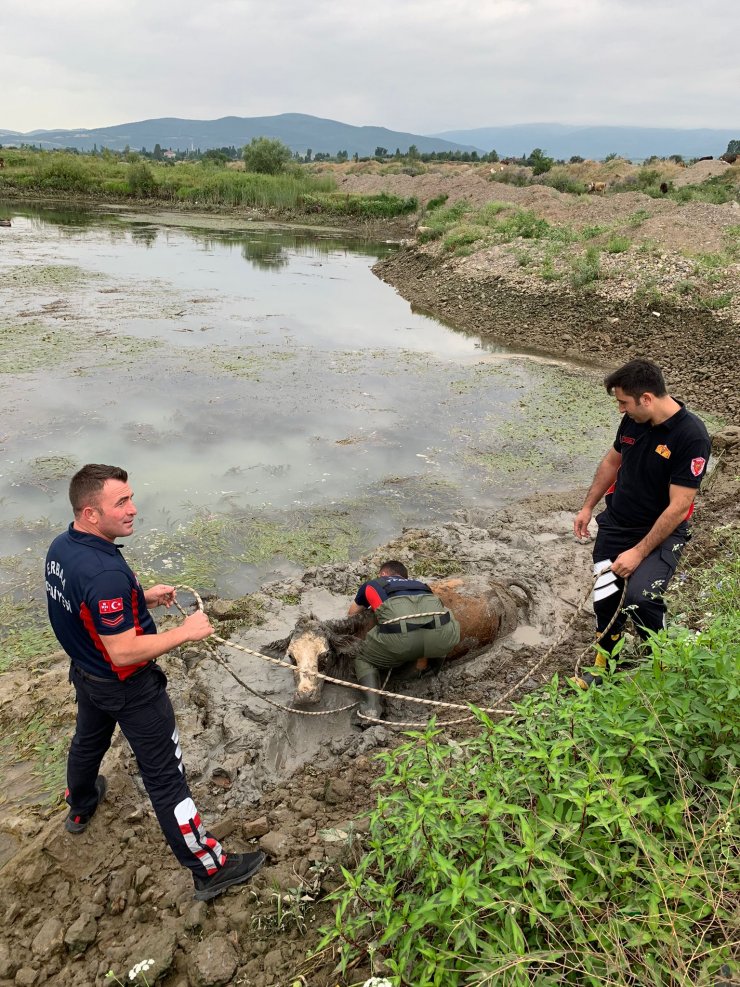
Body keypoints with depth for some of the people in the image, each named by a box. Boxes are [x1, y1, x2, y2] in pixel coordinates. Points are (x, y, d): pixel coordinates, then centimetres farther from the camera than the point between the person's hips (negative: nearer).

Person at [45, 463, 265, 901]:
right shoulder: (106, 574, -37)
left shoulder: (61, 547, -7)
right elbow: (124, 652, -33)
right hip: (130, 689, -9)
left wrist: (142, 596, 2)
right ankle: (210, 870, 14)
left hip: (85, 675, 9)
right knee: (166, 777, 1)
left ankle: (80, 808, 62)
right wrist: (185, 632, -25)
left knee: (88, 742, 34)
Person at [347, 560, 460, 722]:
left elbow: (351, 615, 54)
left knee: (364, 662, 27)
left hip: (399, 633, -2)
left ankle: (372, 708, 2)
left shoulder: (372, 584, 37)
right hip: (441, 634, 2)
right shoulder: (419, 584, 42)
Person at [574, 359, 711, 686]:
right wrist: (587, 507, 15)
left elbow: (678, 508, -22)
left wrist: (639, 552, -21)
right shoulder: (633, 420, -5)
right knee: (605, 598, 4)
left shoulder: (691, 436, -23)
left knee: (640, 597, -25)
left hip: (661, 532, -5)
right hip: (615, 523, 6)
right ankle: (604, 666, 29)